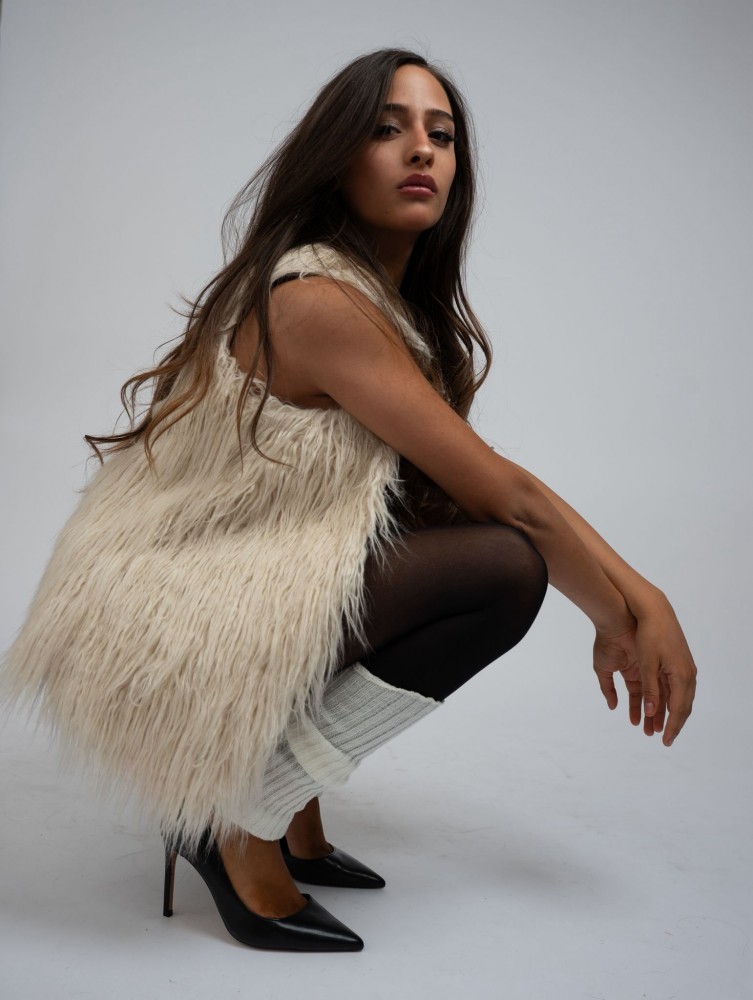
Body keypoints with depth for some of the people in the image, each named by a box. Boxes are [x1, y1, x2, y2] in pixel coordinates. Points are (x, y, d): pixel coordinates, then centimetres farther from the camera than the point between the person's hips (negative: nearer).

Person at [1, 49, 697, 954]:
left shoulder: (389, 298, 11)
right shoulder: (320, 299, -20)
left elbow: (466, 487, 9)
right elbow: (503, 491, -17)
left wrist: (618, 606, 5)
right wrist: (631, 610, -5)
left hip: (220, 584, 10)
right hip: (161, 629, -10)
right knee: (502, 567, -18)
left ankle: (283, 798, 10)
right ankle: (243, 826, -7)